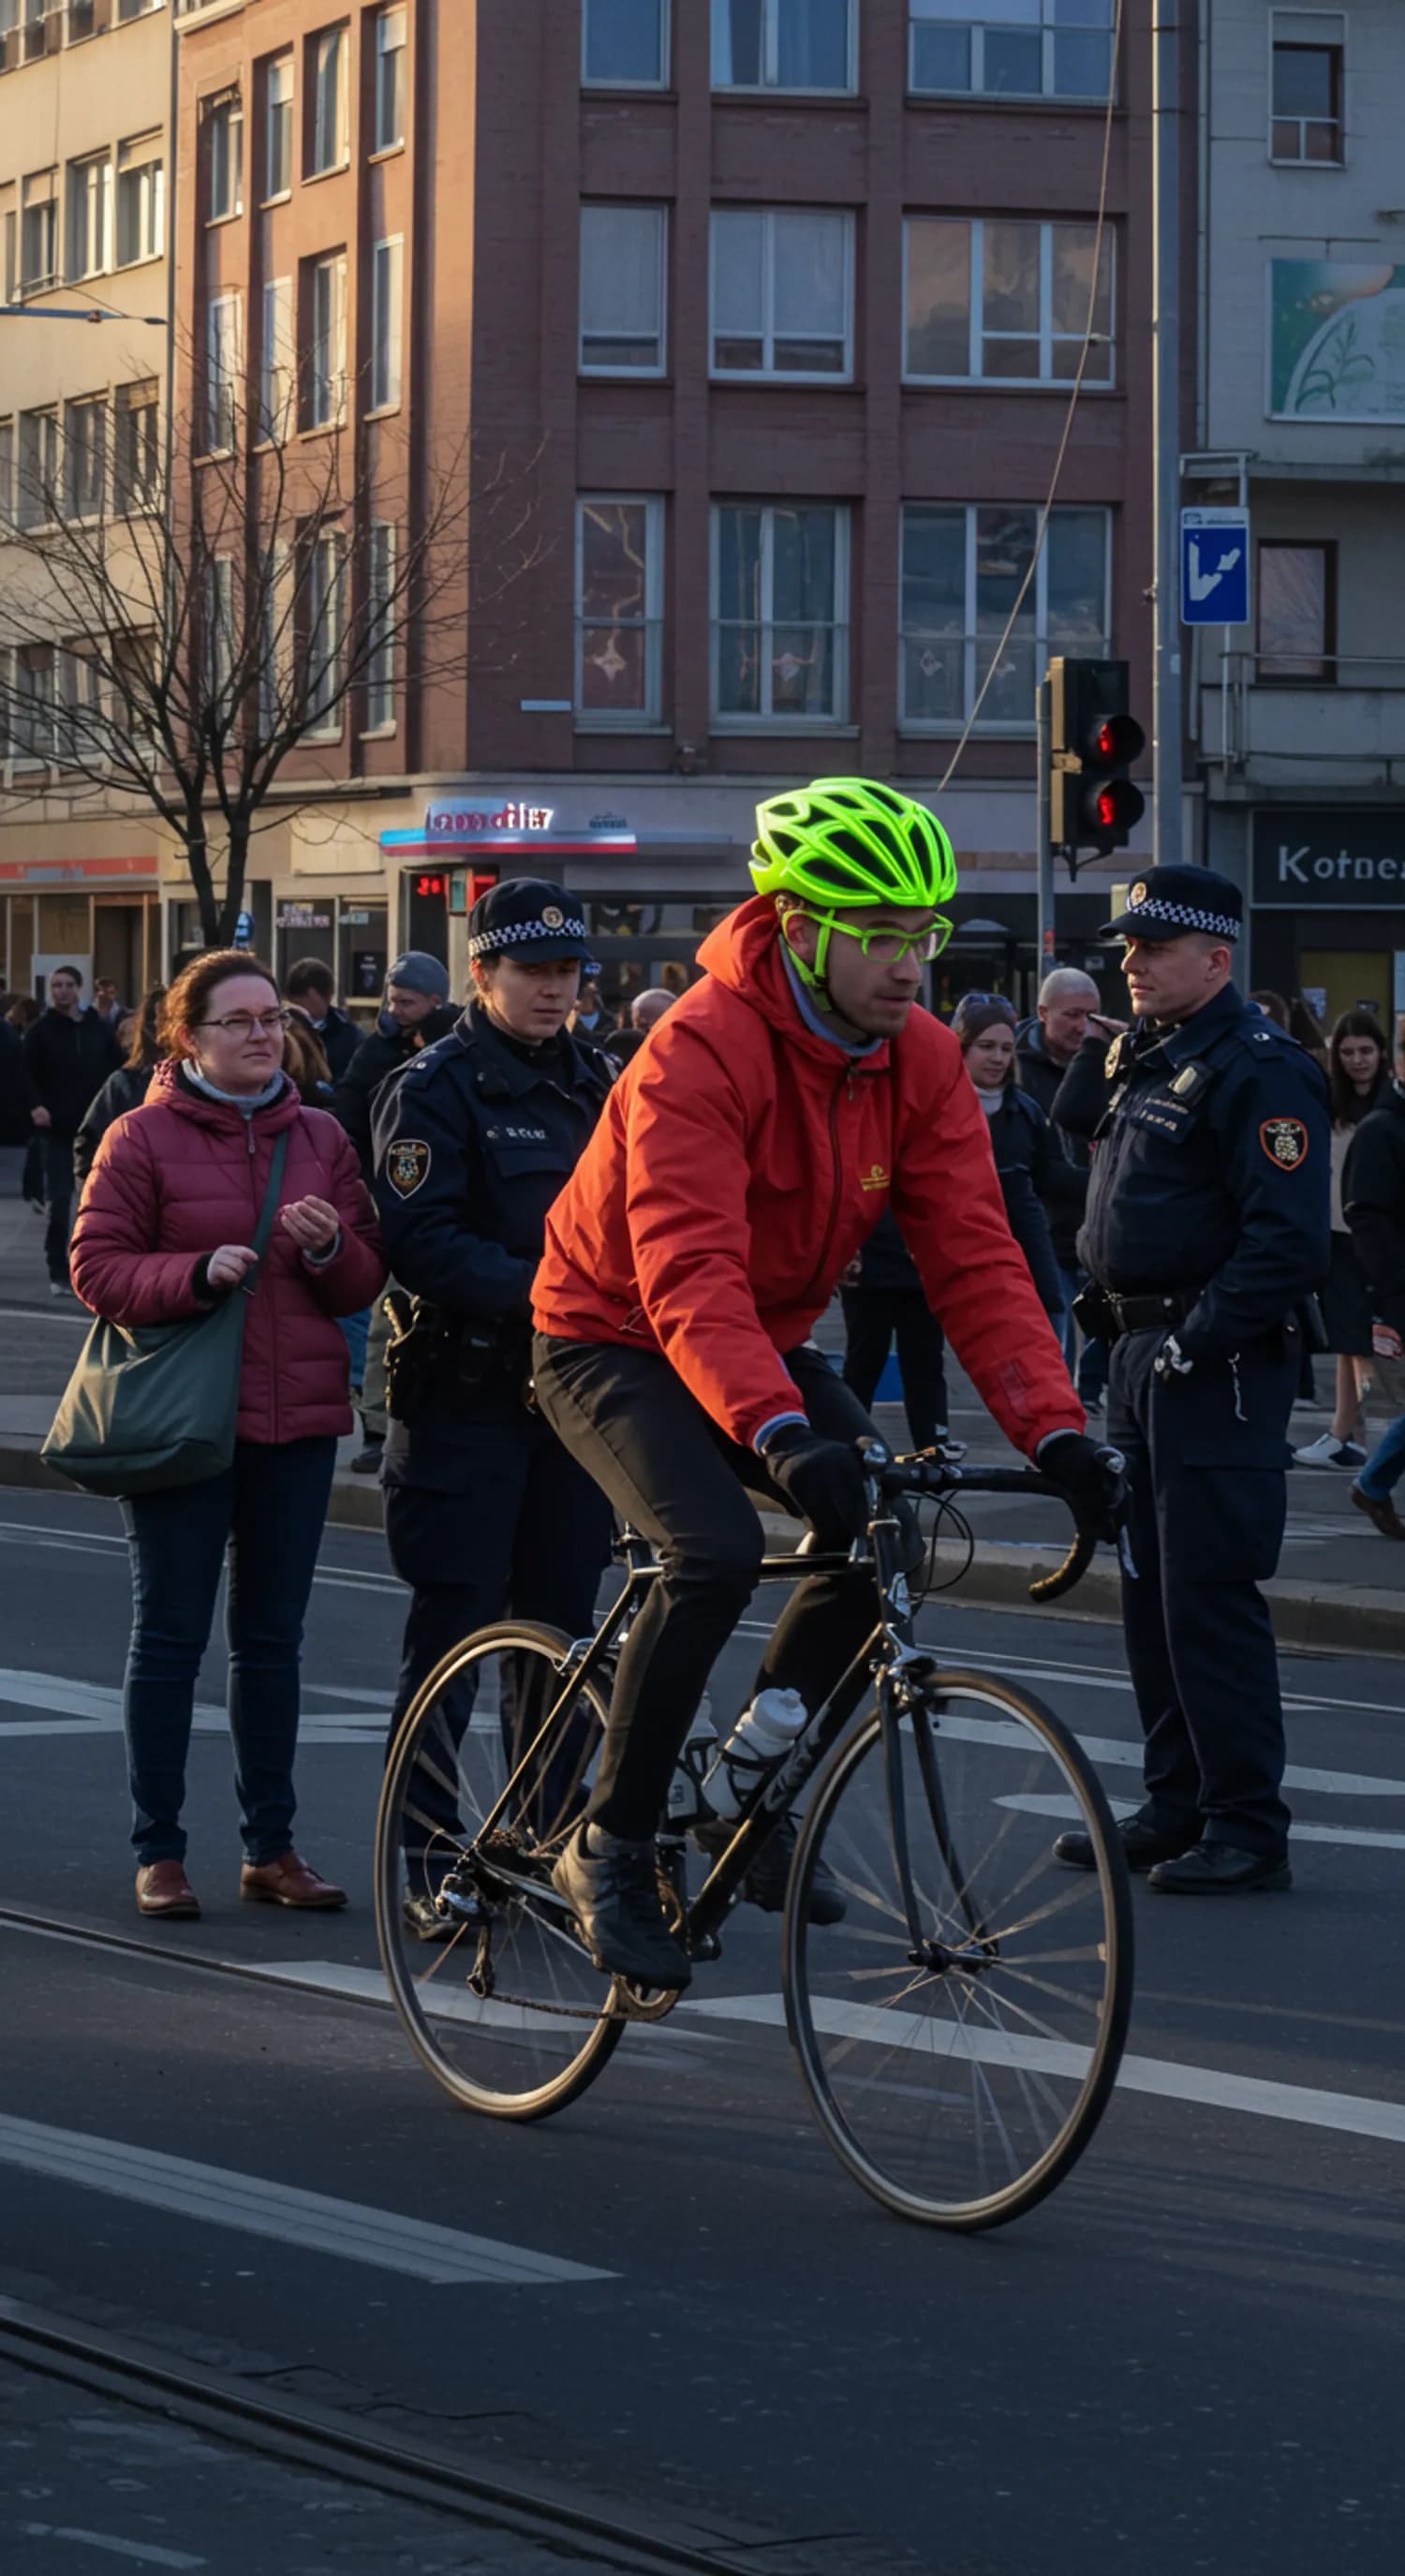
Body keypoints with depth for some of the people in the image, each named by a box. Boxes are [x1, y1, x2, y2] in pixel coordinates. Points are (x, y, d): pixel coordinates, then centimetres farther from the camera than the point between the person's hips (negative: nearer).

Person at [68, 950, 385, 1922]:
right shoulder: (142, 1138, -3)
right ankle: (159, 1851, 7)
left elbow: (367, 1280, 10)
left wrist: (330, 1248, -12)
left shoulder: (320, 1137, 10)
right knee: (171, 1637, 0)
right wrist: (196, 1274, -21)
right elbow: (97, 1269, -7)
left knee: (273, 1640, 10)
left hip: (297, 1419, 4)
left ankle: (271, 1847, 17)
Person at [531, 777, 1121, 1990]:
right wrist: (780, 1432, -54)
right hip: (616, 1341, -7)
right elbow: (689, 1273, -40)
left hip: (766, 1343, 7)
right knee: (717, 1551, -28)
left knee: (886, 1536, -13)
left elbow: (976, 1259, -13)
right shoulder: (704, 1048, -29)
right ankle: (611, 1849, -13)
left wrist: (1054, 1430, -26)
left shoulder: (920, 1061, -9)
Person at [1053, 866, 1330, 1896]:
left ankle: (1247, 1829, -4)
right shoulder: (1149, 1058, 16)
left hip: (1218, 1374, -10)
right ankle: (1177, 1806, 21)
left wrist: (1195, 1344, -21)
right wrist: (1105, 1303, 14)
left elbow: (1289, 1242, -22)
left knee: (1209, 1599, -9)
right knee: (1151, 1593, 13)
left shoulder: (1260, 1069, -15)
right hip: (1144, 1362, 10)